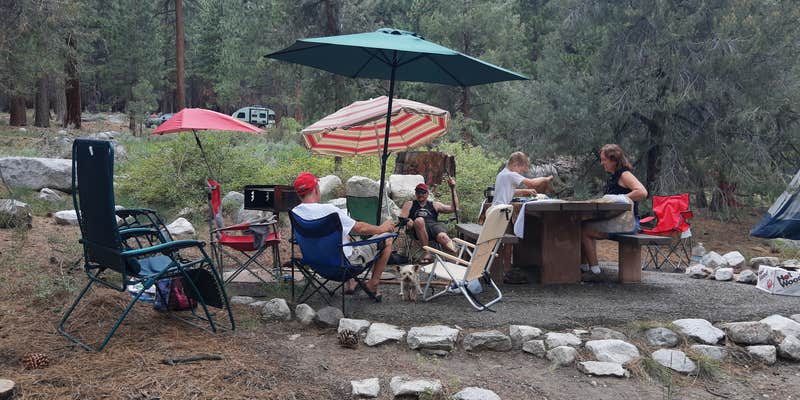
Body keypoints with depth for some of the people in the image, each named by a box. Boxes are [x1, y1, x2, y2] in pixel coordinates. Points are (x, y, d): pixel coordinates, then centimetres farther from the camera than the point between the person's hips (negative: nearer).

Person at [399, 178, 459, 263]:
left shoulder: (434, 205, 31)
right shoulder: (409, 204, 29)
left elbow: (454, 208, 24)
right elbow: (402, 218, 14)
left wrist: (453, 189, 21)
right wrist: (407, 222, -11)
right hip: (419, 228, -2)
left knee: (442, 236, -33)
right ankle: (427, 253, -34)